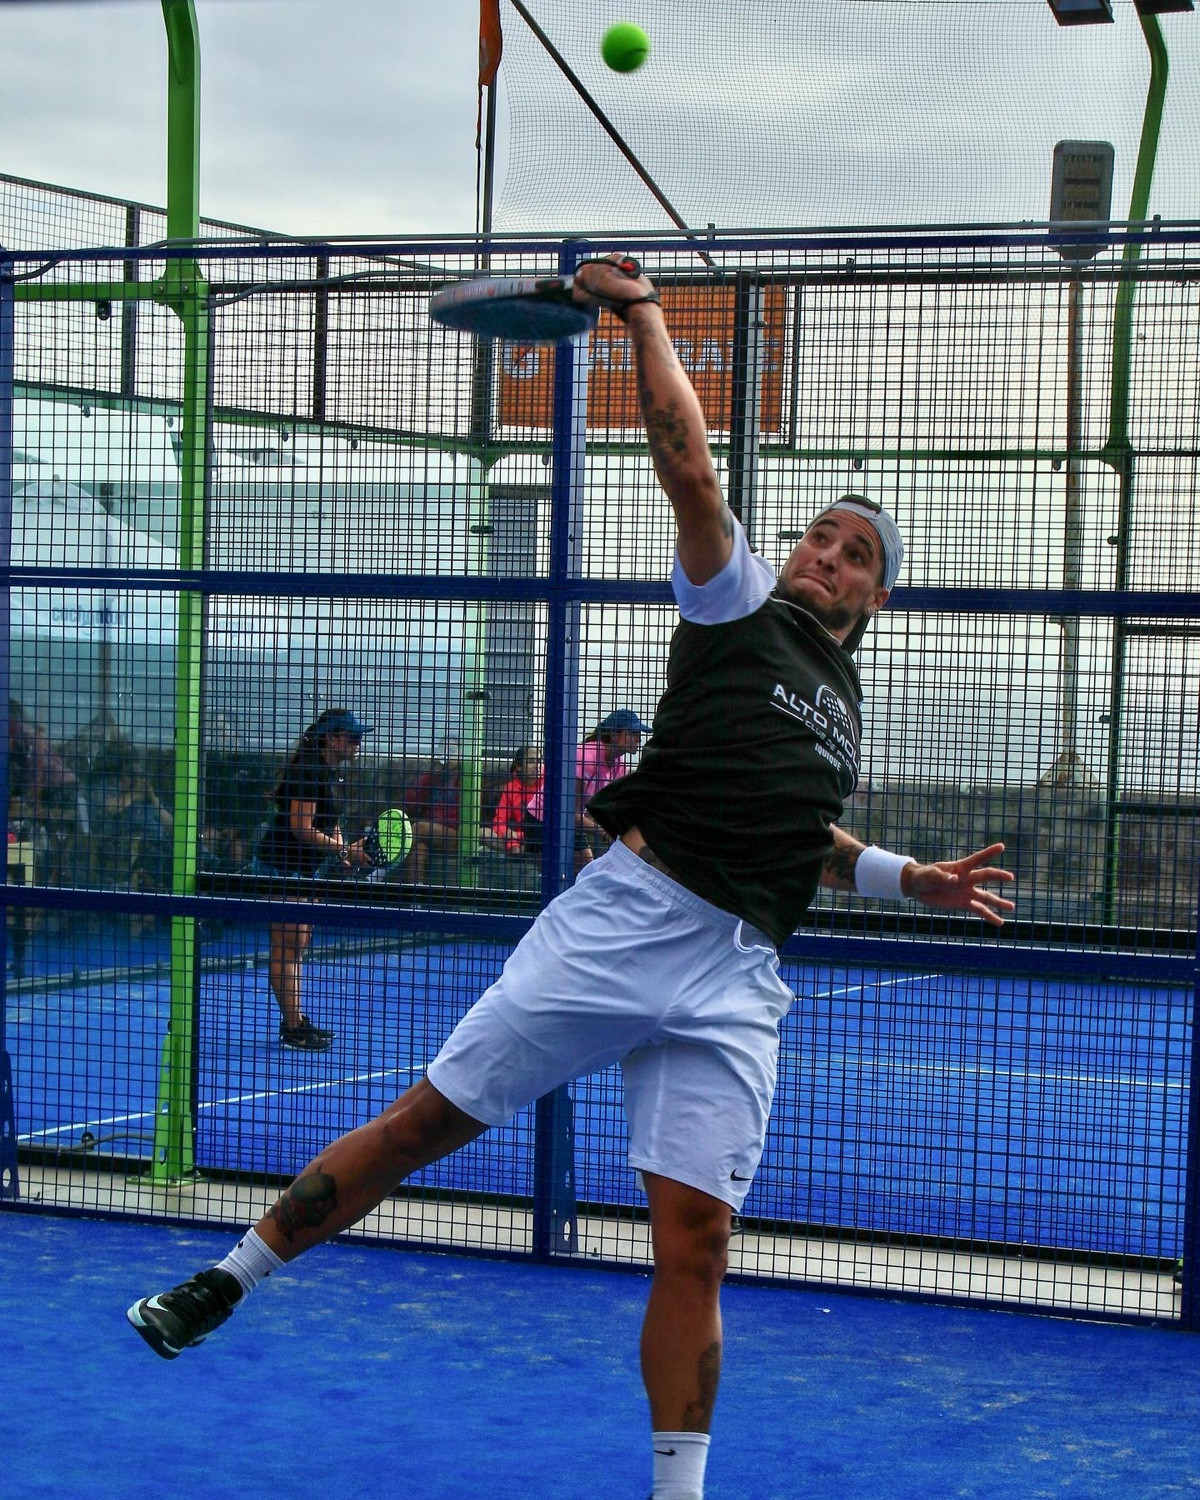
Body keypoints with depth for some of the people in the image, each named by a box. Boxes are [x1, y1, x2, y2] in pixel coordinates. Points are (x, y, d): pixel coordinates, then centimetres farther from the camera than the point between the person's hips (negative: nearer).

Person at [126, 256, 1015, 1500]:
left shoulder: (841, 698, 26)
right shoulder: (739, 606, 9)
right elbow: (688, 468, -3)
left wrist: (909, 879, 33)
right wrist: (643, 317, -5)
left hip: (736, 976, 4)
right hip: (628, 919, -4)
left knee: (695, 1238, -5)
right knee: (427, 1121, -5)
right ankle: (229, 1279, 11)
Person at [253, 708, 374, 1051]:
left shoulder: (331, 773, 11)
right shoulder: (307, 769, -19)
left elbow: (330, 824, 19)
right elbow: (302, 830, -23)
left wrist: (343, 854, 2)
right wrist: (344, 850, -22)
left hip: (306, 867, 10)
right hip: (283, 865, -10)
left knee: (299, 944, 13)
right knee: (287, 944, -8)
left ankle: (295, 1020, 20)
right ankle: (292, 1029, -7)